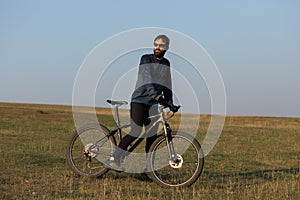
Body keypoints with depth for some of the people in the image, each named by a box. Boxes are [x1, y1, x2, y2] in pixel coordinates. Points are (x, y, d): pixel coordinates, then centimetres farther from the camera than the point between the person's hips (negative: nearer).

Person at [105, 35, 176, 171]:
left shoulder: (166, 64, 13)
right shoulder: (146, 59, -7)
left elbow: (166, 84, 20)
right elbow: (147, 78, -22)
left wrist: (170, 103, 12)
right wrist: (156, 95, -36)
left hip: (152, 103, 6)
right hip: (139, 99, -6)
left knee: (152, 136, -1)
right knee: (136, 132, -19)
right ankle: (113, 159, -16)